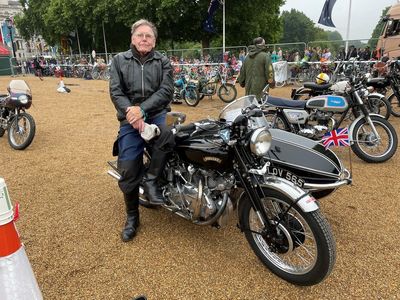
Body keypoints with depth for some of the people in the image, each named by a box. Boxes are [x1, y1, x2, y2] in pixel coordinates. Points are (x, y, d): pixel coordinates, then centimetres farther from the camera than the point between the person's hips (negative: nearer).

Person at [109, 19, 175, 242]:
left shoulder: (163, 62, 9)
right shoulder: (119, 60, 11)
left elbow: (166, 91, -5)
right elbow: (115, 92, 0)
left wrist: (142, 109, -17)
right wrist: (131, 113, -17)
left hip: (157, 114, 0)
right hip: (130, 119, 1)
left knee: (167, 137, -36)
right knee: (128, 170, -4)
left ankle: (151, 178, -10)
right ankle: (132, 217, 17)